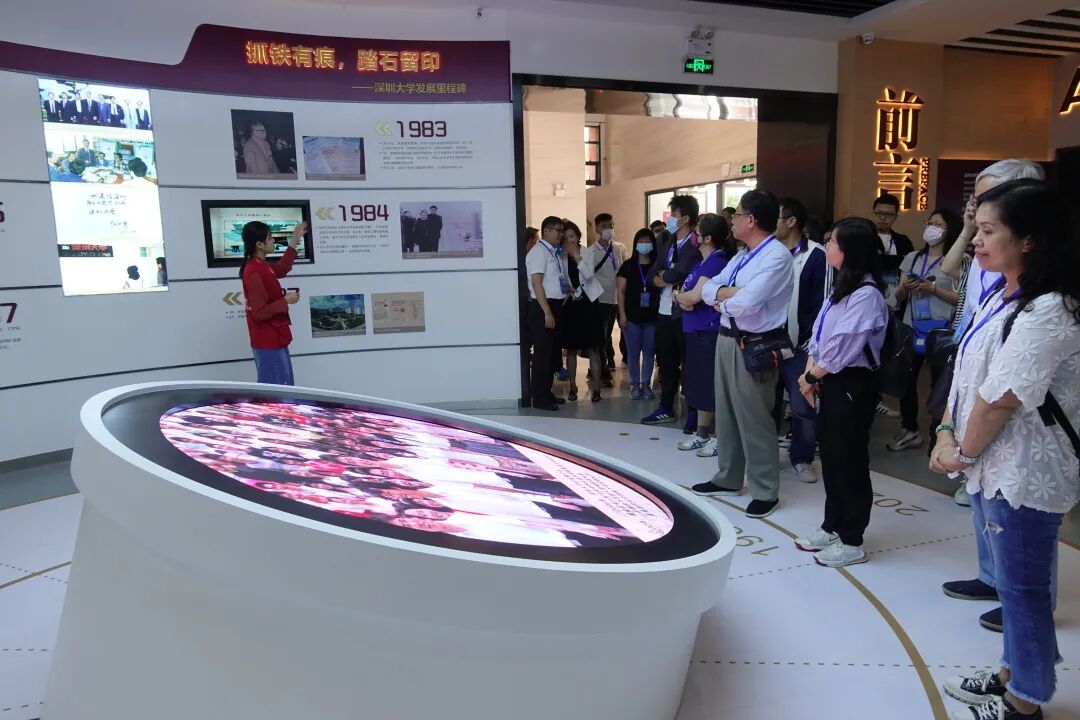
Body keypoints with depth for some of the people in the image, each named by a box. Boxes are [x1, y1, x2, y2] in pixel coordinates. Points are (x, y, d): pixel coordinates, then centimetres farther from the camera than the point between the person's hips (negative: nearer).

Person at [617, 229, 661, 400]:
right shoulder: (628, 265, 1)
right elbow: (620, 290, 1)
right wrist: (622, 314, -6)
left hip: (652, 316, 1)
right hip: (632, 316, -1)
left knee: (649, 351, 7)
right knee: (633, 352, 4)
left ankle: (646, 384, 18)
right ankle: (635, 385, 14)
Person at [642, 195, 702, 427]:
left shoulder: (695, 245, -11)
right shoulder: (669, 244, 15)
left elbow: (677, 273, -22)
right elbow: (653, 276, 10)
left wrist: (663, 274, -1)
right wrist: (668, 280, -10)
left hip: (685, 313, -8)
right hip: (664, 311, 8)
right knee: (666, 362, 14)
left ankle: (694, 413, 11)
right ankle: (666, 408, 25)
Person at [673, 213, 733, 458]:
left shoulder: (717, 261, -14)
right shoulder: (703, 261, 16)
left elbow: (695, 295, -20)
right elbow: (684, 291, 16)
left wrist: (680, 296, 0)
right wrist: (683, 298, -7)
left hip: (709, 332, -10)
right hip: (696, 330, 10)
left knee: (712, 384, -3)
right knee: (700, 383, 15)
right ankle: (702, 432, 25)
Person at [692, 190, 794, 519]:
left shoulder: (777, 256, -16)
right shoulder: (741, 256, 14)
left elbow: (745, 303, -26)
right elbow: (708, 289, 8)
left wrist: (721, 299, -6)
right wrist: (731, 292, -13)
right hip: (726, 340, 9)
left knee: (754, 419, -1)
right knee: (726, 412, 17)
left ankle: (765, 491, 13)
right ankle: (728, 478, 32)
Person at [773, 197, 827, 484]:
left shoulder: (816, 255, -6)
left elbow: (821, 303, -9)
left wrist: (812, 341, -13)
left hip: (799, 346, -5)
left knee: (802, 406, 3)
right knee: (766, 402, 13)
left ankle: (802, 458, 17)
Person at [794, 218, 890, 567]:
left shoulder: (866, 295, -17)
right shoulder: (841, 287, 12)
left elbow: (843, 348, -20)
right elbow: (818, 335, 11)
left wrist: (811, 377, -8)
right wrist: (809, 375, -1)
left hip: (852, 386, -9)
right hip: (829, 383, 9)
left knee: (850, 461, 2)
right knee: (830, 457, 16)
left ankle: (851, 542, 15)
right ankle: (832, 527, 31)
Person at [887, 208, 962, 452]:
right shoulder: (912, 258, 12)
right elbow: (898, 297, 13)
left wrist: (933, 289, -16)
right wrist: (904, 287, -8)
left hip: (939, 332, -4)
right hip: (911, 329, 5)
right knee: (906, 379, 6)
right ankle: (910, 430, 21)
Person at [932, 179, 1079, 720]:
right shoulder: (1001, 296, 8)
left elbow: (1001, 399, -23)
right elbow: (965, 371, 8)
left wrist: (964, 453, -9)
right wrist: (948, 433, -2)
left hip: (1024, 473, -9)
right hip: (994, 464, 9)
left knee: (1023, 588, 7)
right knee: (1010, 580, 22)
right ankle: (1013, 676, 39)